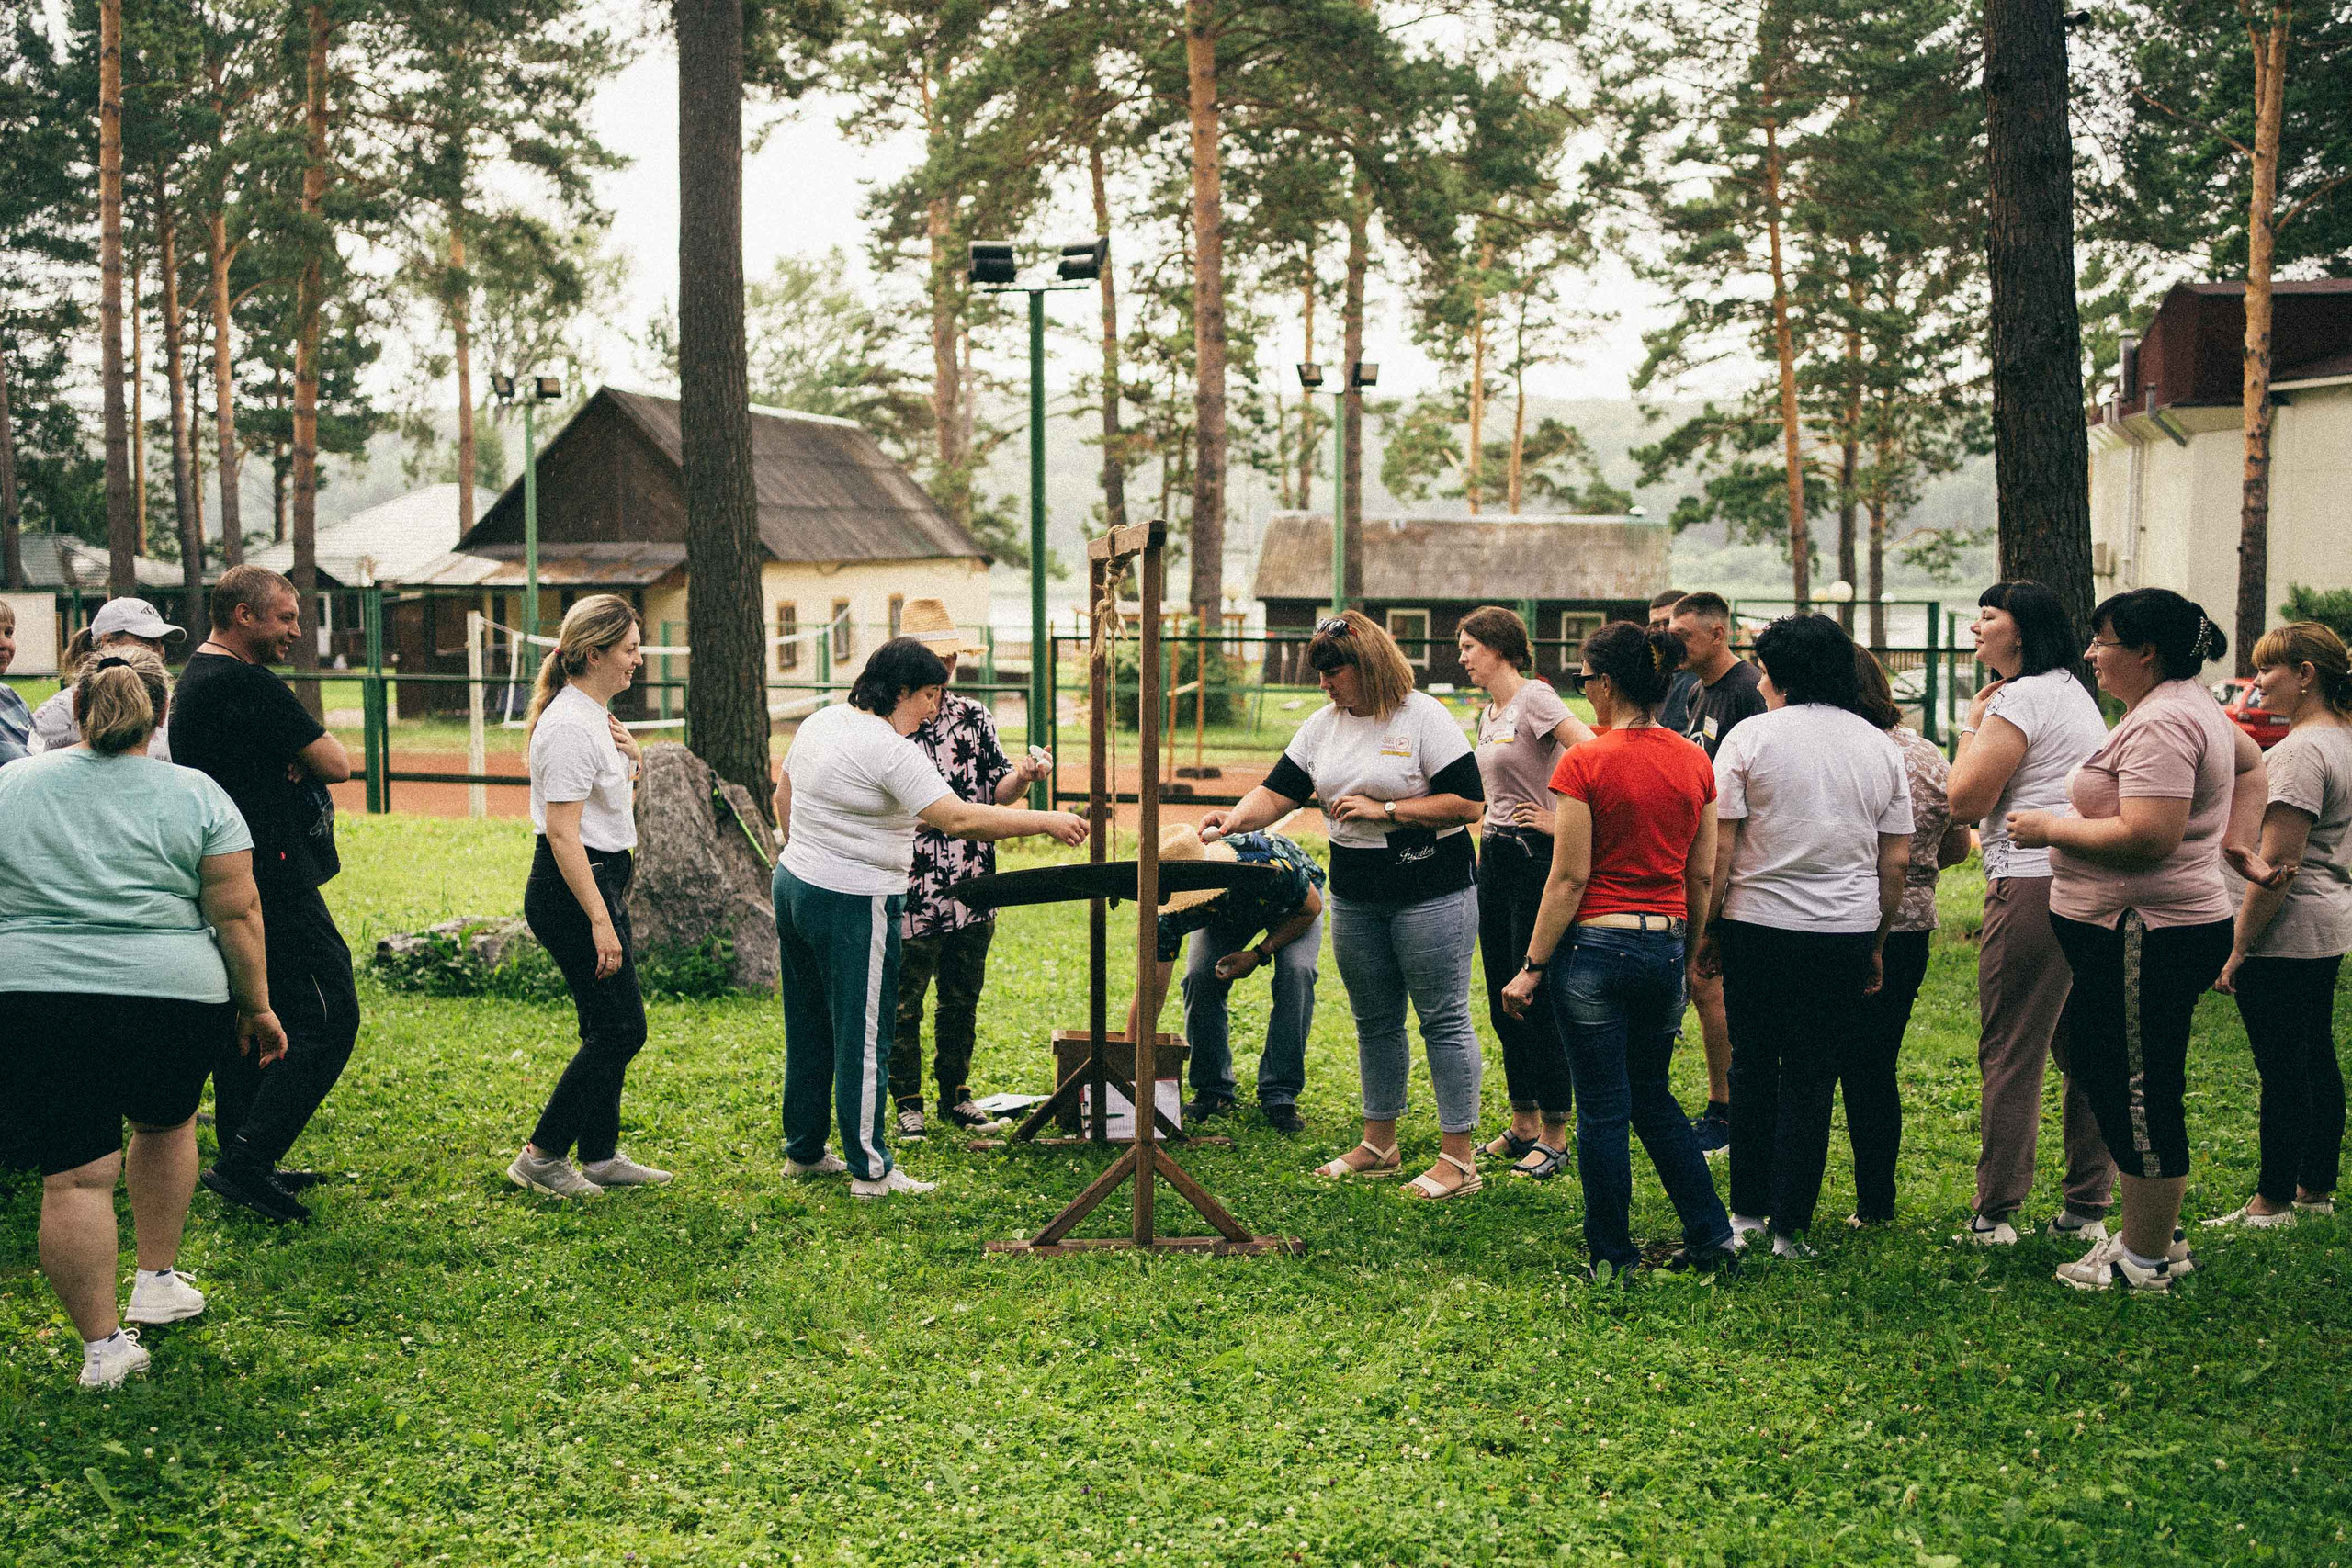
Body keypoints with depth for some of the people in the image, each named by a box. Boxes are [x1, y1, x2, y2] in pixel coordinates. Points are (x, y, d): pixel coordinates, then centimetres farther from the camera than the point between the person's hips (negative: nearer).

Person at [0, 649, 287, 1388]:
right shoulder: (197, 795, 1)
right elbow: (237, 915, -1)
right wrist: (256, 1007, 7)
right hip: (171, 997, 0)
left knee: (74, 1173, 3)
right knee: (164, 1122, 26)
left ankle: (102, 1344, 3)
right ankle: (158, 1281, 28)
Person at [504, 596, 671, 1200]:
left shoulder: (596, 715, 12)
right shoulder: (570, 725, -19)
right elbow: (562, 831, -24)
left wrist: (632, 759, 4)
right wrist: (599, 920, -27)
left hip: (601, 879, 10)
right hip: (572, 888, -10)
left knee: (609, 1029, 13)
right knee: (620, 1028, -7)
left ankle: (601, 1156, 21)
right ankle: (540, 1156, 0)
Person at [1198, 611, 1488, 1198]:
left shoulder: (1424, 717, -11)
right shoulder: (1322, 725, 7)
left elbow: (1470, 803, -15)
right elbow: (1278, 792, 4)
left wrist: (1385, 809, -18)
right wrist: (1237, 818, -16)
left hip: (1431, 890, -7)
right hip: (1354, 895, 7)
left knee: (1443, 1019, -3)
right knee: (1374, 1022, 14)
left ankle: (1458, 1156, 2)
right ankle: (1378, 1144, 26)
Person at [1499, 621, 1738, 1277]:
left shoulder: (1584, 763, -12)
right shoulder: (1695, 763, 4)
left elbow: (1569, 880, -13)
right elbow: (1702, 877, 9)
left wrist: (1532, 967, -6)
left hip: (1596, 948, -5)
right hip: (1666, 949, 5)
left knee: (1603, 1108, 5)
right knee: (1653, 1098, 22)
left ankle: (1615, 1259, 13)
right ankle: (1712, 1236, 21)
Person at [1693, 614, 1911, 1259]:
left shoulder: (1751, 736, -4)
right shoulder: (1881, 747, 7)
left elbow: (1718, 848, -7)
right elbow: (1896, 858, 8)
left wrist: (1709, 928, 2)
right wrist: (1876, 945, 16)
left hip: (1759, 924, -2)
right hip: (1848, 933, 2)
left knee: (1753, 1068, 12)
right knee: (1812, 1079, 6)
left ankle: (1746, 1216, 18)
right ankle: (1789, 1229, 7)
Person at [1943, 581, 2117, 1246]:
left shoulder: (2020, 699, -10)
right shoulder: (2076, 694, 20)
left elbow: (1966, 801, -11)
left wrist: (1971, 724, 0)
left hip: (2034, 889, -10)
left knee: (2010, 1056, -4)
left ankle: (1996, 1214, -1)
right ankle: (2087, 1208, 17)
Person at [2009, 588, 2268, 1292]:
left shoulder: (2160, 724, -19)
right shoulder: (2192, 704, 16)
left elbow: (2147, 837, -27)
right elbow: (2251, 762, 33)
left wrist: (2051, 828, -15)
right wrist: (2240, 841, 23)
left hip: (2147, 937, -11)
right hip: (2161, 929, 11)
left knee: (2139, 1098, -3)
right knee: (2115, 1081, 17)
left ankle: (2146, 1261, 6)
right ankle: (2155, 1235, 27)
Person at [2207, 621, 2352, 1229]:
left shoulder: (2301, 750, -19)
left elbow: (2277, 864, -23)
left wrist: (2238, 946, -18)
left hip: (2285, 934, -10)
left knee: (2283, 1070, -3)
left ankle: (2272, 1201, 3)